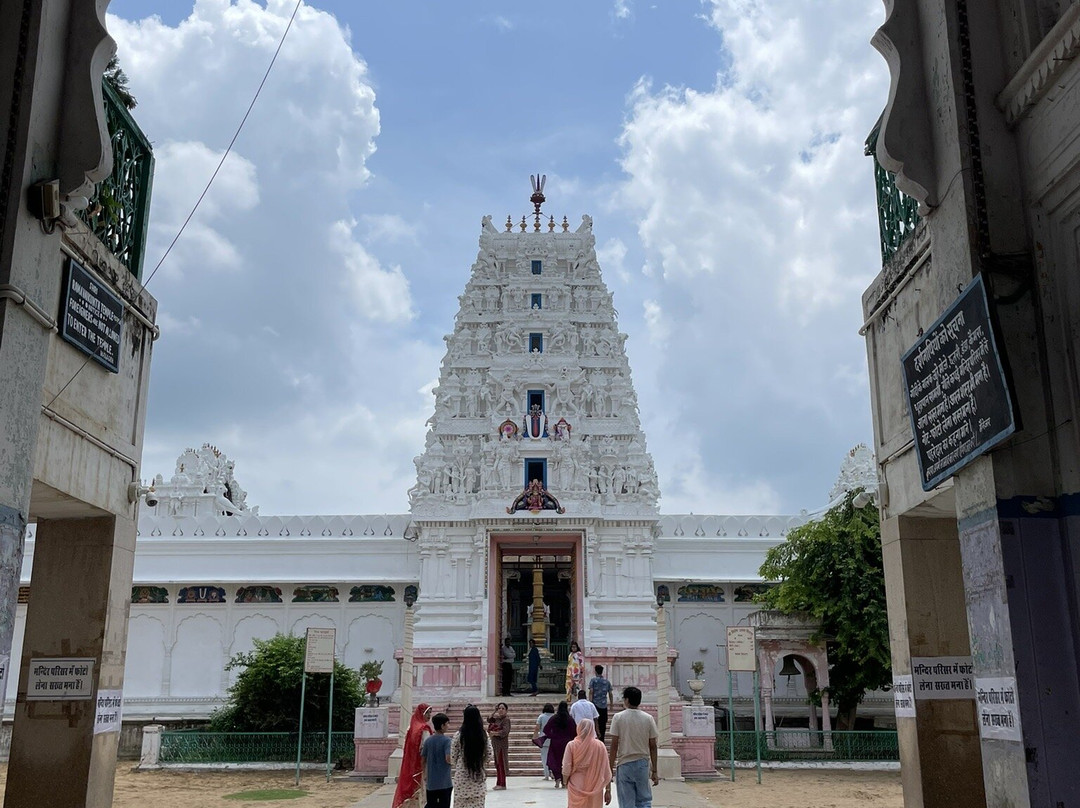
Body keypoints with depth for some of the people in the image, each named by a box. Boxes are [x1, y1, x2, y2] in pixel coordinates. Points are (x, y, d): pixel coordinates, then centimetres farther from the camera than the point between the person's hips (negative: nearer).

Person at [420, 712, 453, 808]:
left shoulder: (428, 740, 4)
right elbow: (448, 759, -23)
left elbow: (423, 759, 9)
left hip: (431, 782, 5)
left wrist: (425, 776, 21)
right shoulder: (446, 740, -13)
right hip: (445, 782, -5)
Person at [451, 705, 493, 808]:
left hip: (462, 776, -2)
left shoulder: (458, 735, -9)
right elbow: (489, 756, 1)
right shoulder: (484, 735, -3)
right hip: (479, 775, 2)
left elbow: (452, 757, -3)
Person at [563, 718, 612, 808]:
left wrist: (566, 782, 15)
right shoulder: (600, 745, -5)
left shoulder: (571, 745, -7)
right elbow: (606, 772, -1)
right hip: (595, 790, 1)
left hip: (576, 790, -1)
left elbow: (566, 771, -4)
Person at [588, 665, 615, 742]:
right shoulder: (607, 681, 8)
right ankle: (602, 739, 10)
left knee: (595, 721, 3)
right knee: (603, 723, 8)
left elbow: (591, 692, -9)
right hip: (604, 705, 2)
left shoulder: (593, 680, -1)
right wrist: (611, 703, 22)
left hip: (595, 704, -2)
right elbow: (610, 693, 9)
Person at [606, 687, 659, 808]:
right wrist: (654, 771, 9)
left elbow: (614, 746, -8)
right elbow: (653, 747, 2)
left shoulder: (618, 718, -7)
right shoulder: (648, 718, 0)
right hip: (643, 764, 2)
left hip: (624, 764, -2)